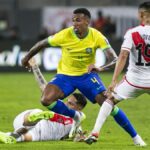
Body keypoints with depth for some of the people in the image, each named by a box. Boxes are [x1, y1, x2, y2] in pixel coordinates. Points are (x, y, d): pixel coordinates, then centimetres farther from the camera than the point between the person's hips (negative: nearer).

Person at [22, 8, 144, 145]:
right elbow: (42, 44, -4)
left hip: (87, 74, -1)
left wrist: (100, 68, -44)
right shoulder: (65, 35, -19)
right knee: (46, 100, -21)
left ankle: (135, 137, -1)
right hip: (65, 75, 1)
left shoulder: (97, 37, -19)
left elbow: (113, 58, -24)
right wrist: (27, 58, 8)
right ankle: (75, 117, 7)